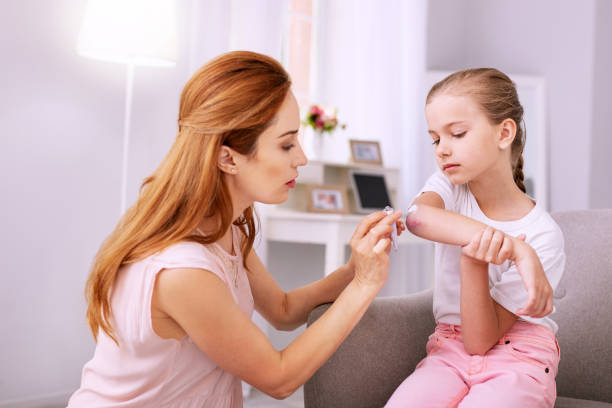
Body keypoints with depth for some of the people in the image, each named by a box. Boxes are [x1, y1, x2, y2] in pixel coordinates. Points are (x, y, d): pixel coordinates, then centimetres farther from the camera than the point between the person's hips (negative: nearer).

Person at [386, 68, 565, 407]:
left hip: (517, 355, -2)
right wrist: (511, 247, -40)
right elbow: (417, 217, -31)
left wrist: (475, 259, -32)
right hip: (449, 352, 2)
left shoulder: (542, 235, -14)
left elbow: (479, 341, -17)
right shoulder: (449, 187, -1)